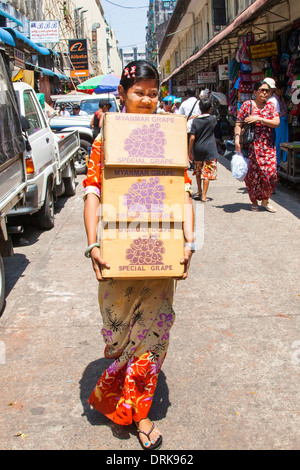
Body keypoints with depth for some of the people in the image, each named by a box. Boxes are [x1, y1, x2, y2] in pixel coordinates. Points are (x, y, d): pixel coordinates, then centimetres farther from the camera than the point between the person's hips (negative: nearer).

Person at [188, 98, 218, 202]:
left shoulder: (195, 120, -3)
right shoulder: (213, 119, -4)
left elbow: (192, 138, -7)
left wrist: (189, 151, -1)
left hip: (197, 150, 2)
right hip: (209, 150, -2)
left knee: (198, 172, 20)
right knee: (207, 173, 0)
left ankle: (199, 192, 27)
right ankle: (204, 196, -1)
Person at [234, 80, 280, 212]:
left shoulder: (270, 106, 9)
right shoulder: (247, 105, 1)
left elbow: (276, 123, -4)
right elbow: (238, 124, -4)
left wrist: (259, 119, -14)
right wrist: (237, 140, -17)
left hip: (268, 146, 3)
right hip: (252, 145, -3)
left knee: (271, 173, -4)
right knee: (252, 174, 0)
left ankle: (265, 201, 13)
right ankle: (254, 202, 18)